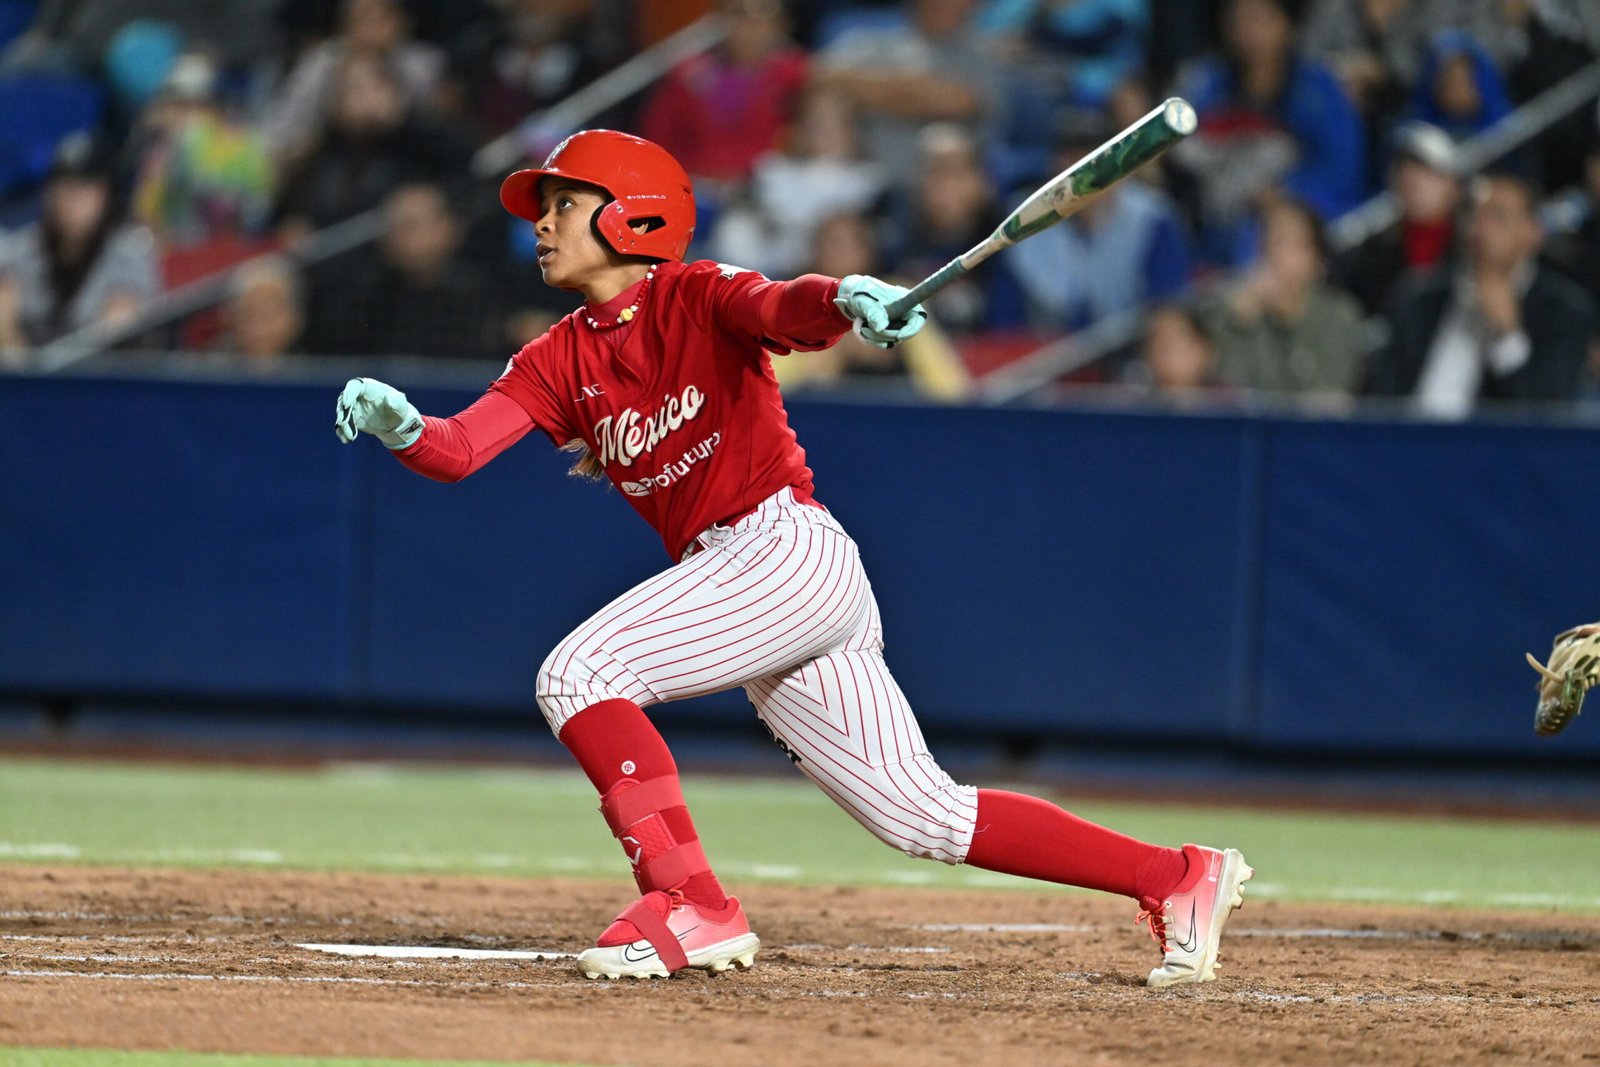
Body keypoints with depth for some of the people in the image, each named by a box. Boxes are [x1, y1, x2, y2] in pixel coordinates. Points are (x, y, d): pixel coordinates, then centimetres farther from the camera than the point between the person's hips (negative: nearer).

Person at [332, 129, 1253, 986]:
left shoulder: (699, 297, -3)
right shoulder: (560, 361, 14)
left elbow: (785, 310, -25)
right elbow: (458, 450, 1)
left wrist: (843, 301, -48)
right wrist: (401, 426, -22)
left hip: (791, 551, -8)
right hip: (729, 574, 8)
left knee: (579, 671, -19)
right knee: (922, 815, 6)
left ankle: (691, 906, -22)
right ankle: (1178, 880, 13)